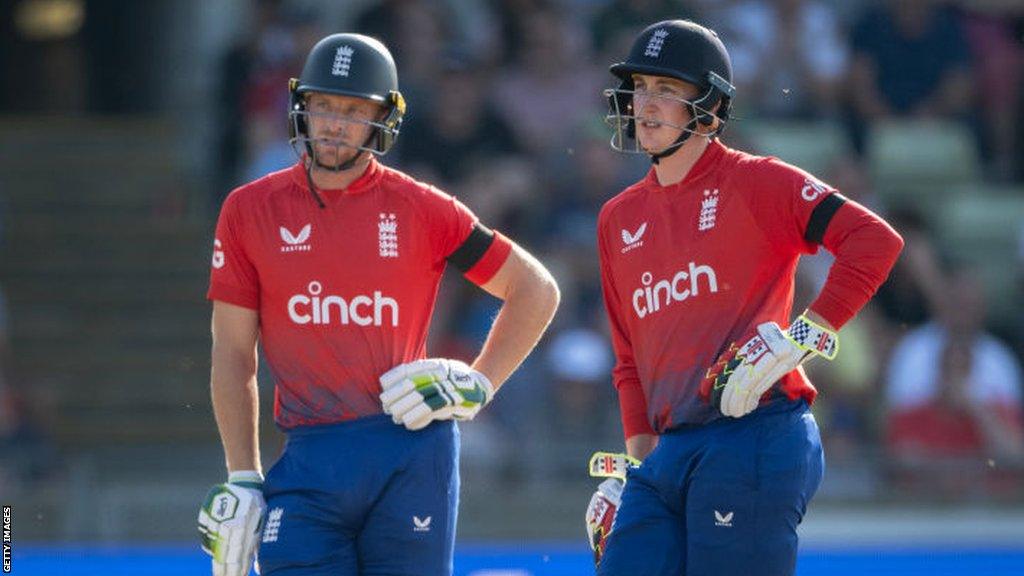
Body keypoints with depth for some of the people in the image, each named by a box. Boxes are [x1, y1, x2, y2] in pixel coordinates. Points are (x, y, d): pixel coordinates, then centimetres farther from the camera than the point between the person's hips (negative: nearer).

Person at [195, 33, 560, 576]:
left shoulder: (421, 210, 4)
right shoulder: (250, 211, 6)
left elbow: (536, 290, 12)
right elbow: (233, 355, 8)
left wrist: (477, 386, 3)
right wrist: (242, 482, 3)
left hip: (411, 456, -1)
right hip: (308, 466, 1)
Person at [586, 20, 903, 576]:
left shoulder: (756, 184, -1)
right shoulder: (619, 219, 18)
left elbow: (876, 240, -12)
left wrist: (805, 336, -18)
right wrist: (637, 456, 14)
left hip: (756, 441, -6)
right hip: (666, 453, 6)